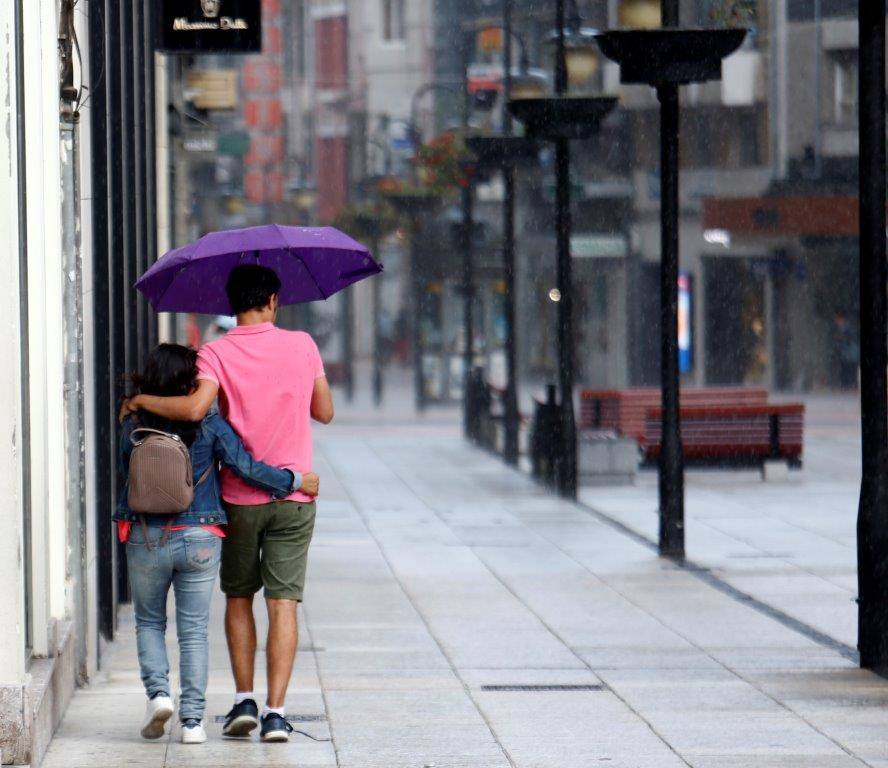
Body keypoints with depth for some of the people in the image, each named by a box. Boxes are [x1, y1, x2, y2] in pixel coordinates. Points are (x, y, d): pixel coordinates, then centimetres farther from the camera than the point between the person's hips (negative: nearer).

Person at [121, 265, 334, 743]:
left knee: (238, 599, 17)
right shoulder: (301, 346, 0)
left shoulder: (217, 354, -7)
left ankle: (244, 700, 12)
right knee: (283, 603, -1)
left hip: (239, 497, 0)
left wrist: (141, 400, -9)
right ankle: (275, 711, -9)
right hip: (293, 498, 1)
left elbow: (195, 408, -24)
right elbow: (324, 413, 9)